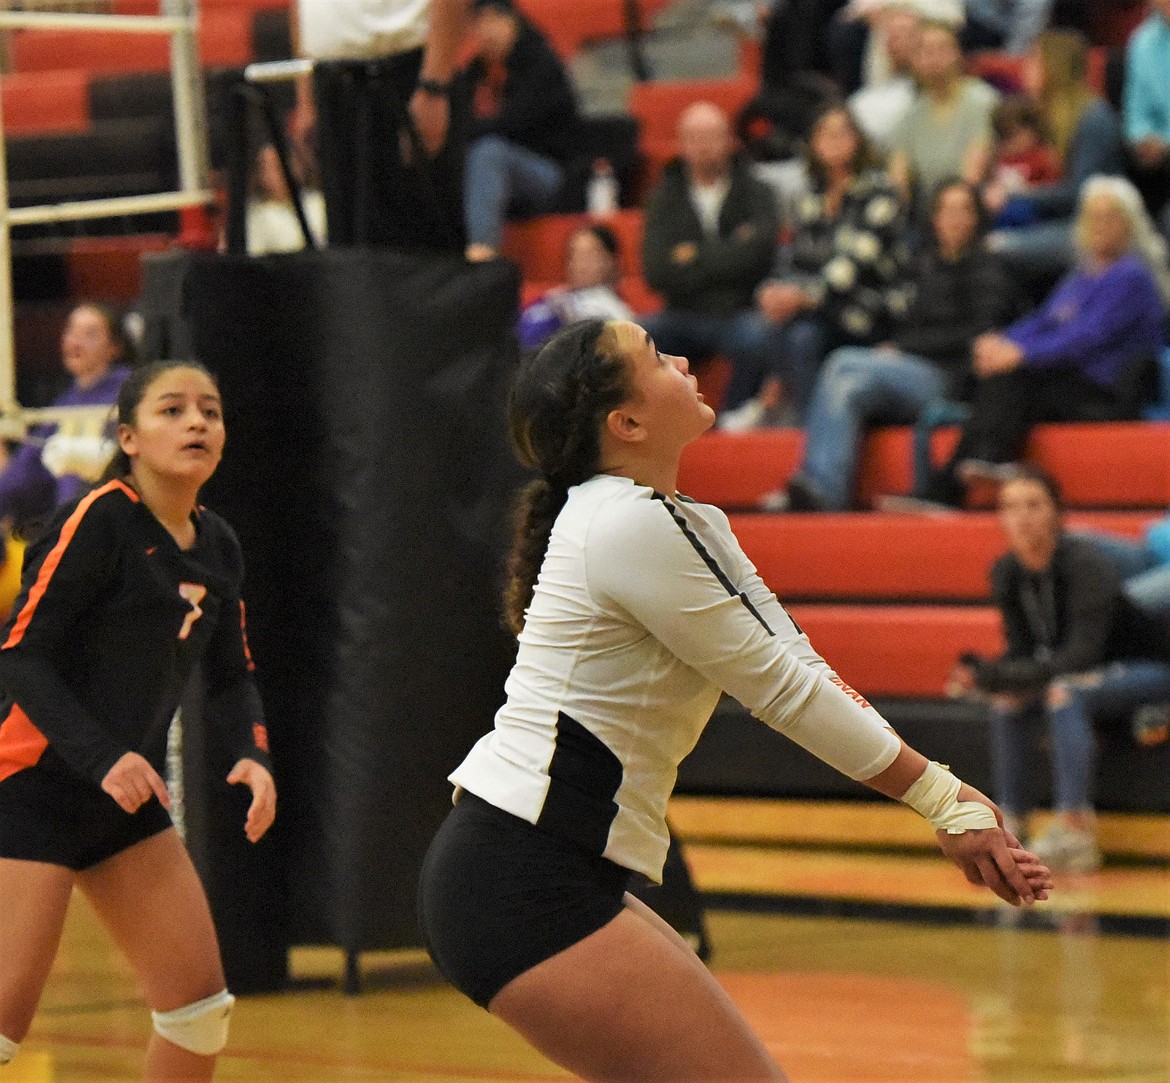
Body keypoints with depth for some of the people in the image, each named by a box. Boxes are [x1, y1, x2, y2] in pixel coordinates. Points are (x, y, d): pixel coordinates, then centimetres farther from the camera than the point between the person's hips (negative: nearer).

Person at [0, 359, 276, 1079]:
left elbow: (232, 674, 20)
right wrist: (102, 758, -28)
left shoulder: (217, 546, 9)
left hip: (128, 801, 8)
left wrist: (254, 754, -1)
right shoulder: (101, 520, -13)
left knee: (202, 1004, 2)